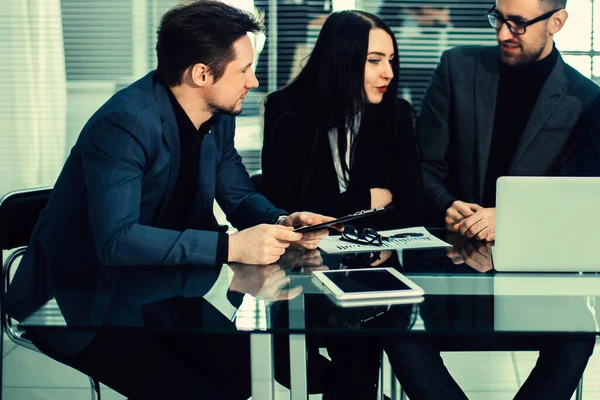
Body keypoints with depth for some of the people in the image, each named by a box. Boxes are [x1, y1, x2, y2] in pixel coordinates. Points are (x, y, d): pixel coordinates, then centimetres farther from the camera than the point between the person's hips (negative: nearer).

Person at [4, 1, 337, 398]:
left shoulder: (218, 116, 0)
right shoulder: (125, 123, -27)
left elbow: (240, 196, 10)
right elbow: (116, 240, -35)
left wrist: (282, 223, -13)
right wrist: (230, 247, -38)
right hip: (79, 304, -8)